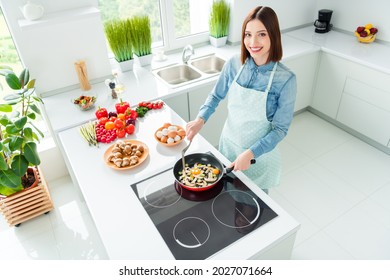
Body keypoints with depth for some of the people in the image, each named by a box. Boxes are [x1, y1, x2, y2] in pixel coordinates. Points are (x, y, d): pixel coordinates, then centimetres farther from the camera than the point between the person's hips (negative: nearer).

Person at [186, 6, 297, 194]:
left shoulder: (285, 79, -23)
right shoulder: (234, 64, -13)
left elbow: (280, 129, -17)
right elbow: (216, 96, 3)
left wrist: (250, 153, -26)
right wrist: (200, 119, -14)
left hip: (260, 153, -3)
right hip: (228, 143, 3)